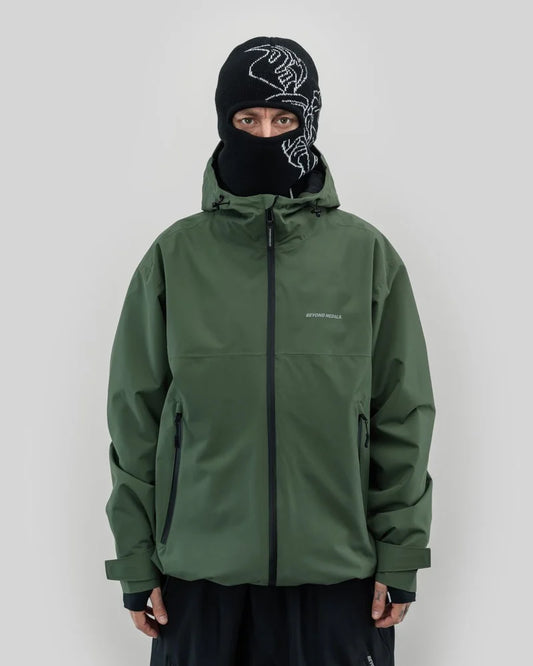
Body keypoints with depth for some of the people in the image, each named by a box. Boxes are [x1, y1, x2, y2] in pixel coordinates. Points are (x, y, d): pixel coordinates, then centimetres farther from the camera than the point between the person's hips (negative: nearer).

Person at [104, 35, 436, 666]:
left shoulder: (368, 254, 0)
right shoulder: (174, 256, 0)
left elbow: (404, 416, 3)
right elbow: (135, 415, 3)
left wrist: (400, 557, 0)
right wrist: (136, 563, 2)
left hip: (337, 572, 0)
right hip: (199, 572, 0)